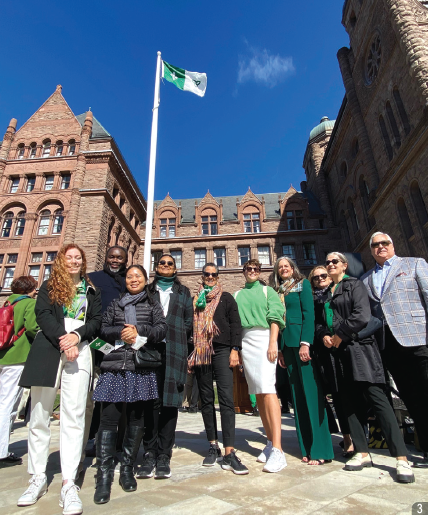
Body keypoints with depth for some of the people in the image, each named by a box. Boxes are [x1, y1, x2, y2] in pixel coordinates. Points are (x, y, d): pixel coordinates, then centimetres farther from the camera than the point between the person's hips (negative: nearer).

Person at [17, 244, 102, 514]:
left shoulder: (92, 291, 16)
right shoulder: (49, 286, 14)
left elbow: (97, 320, 8)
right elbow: (43, 314, -1)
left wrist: (77, 335, -11)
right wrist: (62, 340, -13)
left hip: (79, 353, 0)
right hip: (47, 351, 1)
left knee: (74, 416, -6)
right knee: (39, 416, 4)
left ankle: (69, 484, -3)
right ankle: (39, 478, 18)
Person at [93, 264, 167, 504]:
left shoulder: (153, 305, 12)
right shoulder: (115, 304, 16)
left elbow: (162, 329, 0)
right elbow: (103, 329, 9)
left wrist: (139, 330, -14)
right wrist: (121, 333, -10)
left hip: (142, 367, 0)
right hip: (115, 366, 0)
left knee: (137, 419, 7)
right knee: (109, 418, -5)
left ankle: (127, 469, 23)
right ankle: (104, 475, 7)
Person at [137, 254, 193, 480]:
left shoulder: (183, 292, 18)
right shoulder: (148, 291, 18)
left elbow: (189, 322, 11)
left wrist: (177, 340, 0)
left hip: (174, 351, 0)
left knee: (170, 402, 0)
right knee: (151, 401, -3)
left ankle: (164, 456, 9)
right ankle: (150, 453, 9)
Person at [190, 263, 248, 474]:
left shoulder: (226, 298, 9)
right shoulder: (195, 300, 15)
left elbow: (236, 325, 2)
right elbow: (189, 327, 15)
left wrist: (235, 350, -8)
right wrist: (189, 353, 9)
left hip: (222, 351, -3)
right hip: (201, 353, 3)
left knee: (226, 399, -9)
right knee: (206, 400, 9)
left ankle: (229, 453, -6)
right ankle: (213, 446, 20)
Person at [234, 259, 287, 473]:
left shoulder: (267, 291, 11)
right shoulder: (237, 295, 18)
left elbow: (275, 317, 0)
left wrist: (273, 343, -12)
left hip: (263, 337, -4)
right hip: (244, 340, 4)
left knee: (267, 390, -13)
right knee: (258, 393, 8)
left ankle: (277, 450, -12)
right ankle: (270, 442, 18)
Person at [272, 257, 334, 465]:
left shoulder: (302, 284, 2)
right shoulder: (278, 292, 17)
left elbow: (309, 314, -8)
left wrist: (305, 343, -17)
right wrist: (280, 349, 11)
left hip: (301, 341, -6)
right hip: (287, 343, 6)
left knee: (311, 392, -3)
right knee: (298, 396, 9)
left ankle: (320, 450, 7)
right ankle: (307, 448, 18)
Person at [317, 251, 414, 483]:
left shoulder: (354, 285, 0)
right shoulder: (325, 293, 17)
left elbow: (362, 316, -13)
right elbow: (320, 321, 17)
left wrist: (339, 335, -9)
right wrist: (324, 335, -3)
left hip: (358, 347, -6)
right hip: (338, 352, 6)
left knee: (376, 398, -9)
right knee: (350, 402, 8)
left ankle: (401, 458, -1)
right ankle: (362, 453, 17)